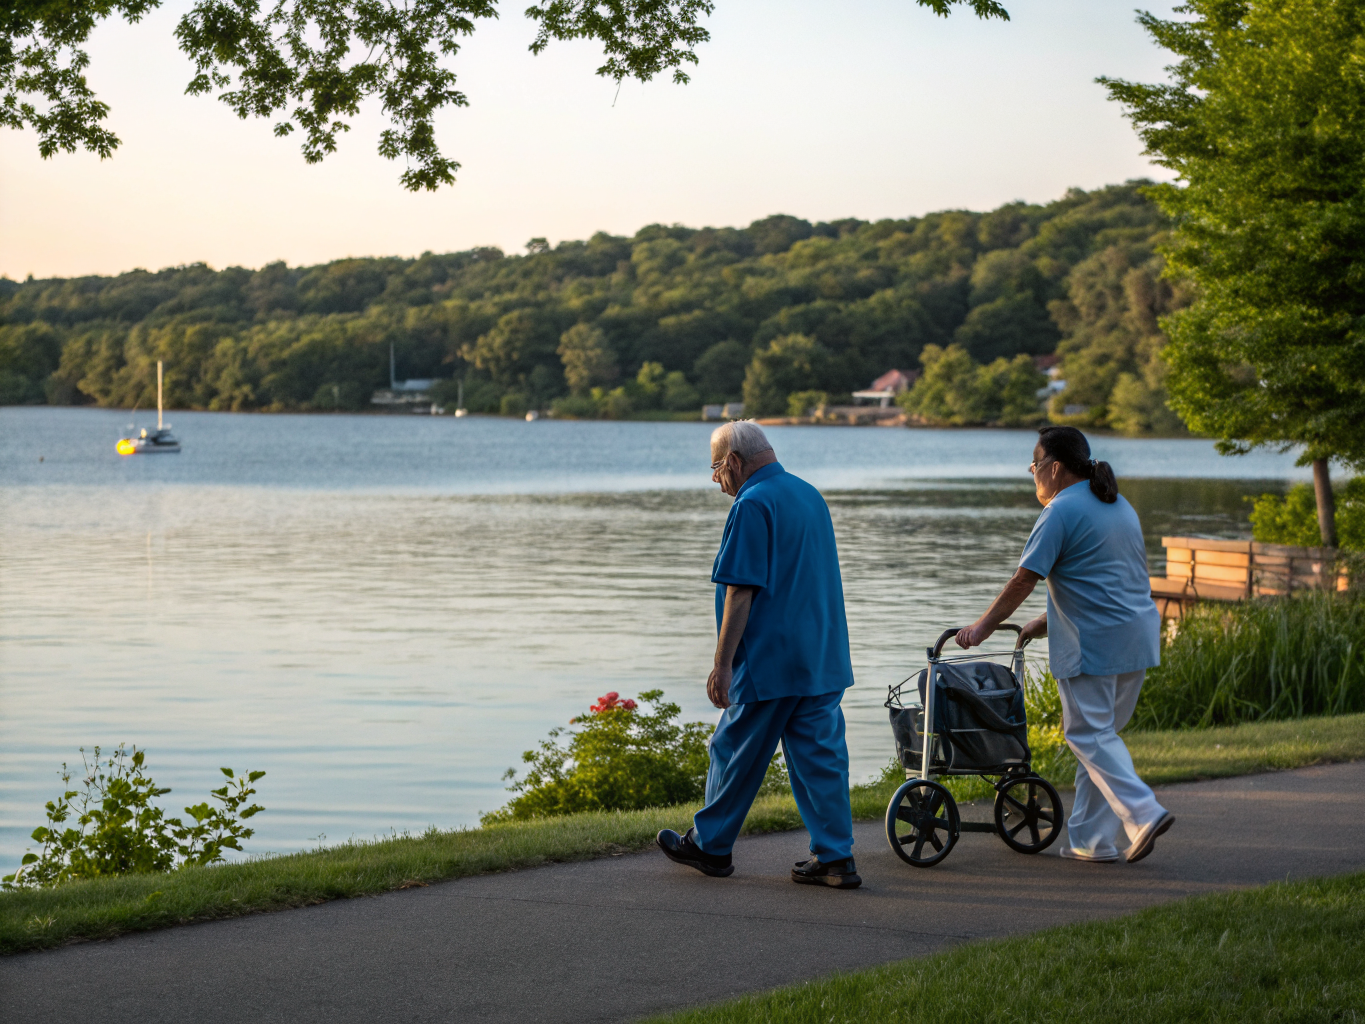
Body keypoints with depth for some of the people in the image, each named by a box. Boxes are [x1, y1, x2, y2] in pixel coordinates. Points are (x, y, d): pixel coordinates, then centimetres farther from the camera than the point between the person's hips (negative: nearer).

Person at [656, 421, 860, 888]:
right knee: (821, 753, 6)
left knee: (736, 752, 6)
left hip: (770, 661, -8)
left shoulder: (752, 505, -14)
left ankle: (710, 845, 19)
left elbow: (740, 592, -18)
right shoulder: (810, 495, 14)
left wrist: (722, 665, -15)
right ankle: (835, 858, 3)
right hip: (824, 658, 8)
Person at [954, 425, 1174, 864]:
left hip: (1094, 643, -8)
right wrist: (1052, 620, 26)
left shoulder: (1061, 512, -10)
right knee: (1099, 733, 13)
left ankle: (1144, 813, -15)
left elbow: (1024, 580, -13)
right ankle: (1090, 839, 14)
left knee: (1089, 735, -2)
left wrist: (983, 626, -5)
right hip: (1138, 635, 9)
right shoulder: (1119, 505, 17)